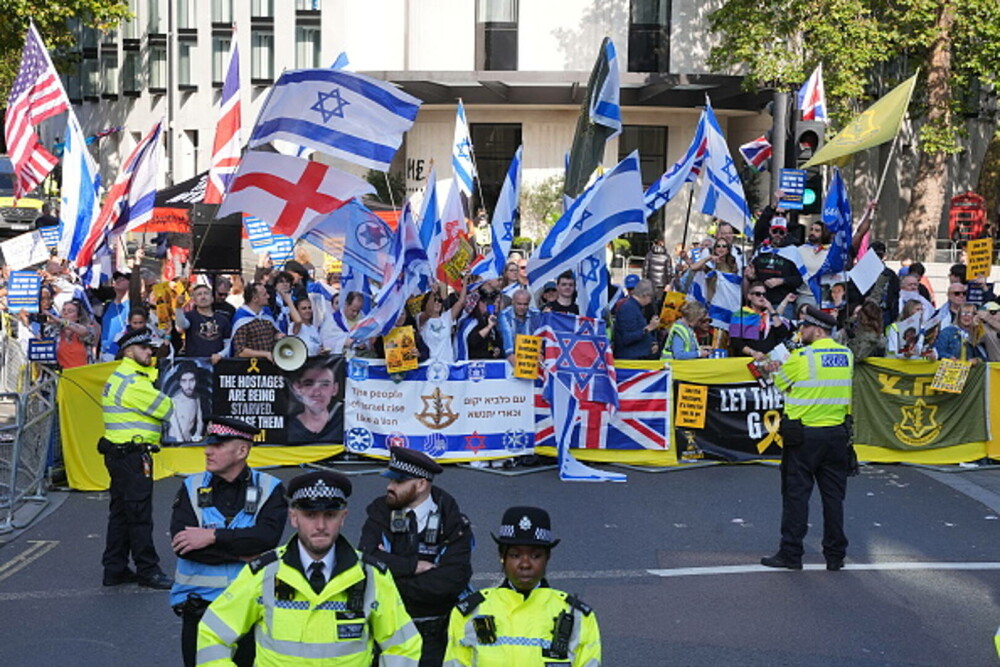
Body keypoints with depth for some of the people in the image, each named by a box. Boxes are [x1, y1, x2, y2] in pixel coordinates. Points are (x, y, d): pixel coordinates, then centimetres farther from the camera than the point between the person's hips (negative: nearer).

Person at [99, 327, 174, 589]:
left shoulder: (122, 377, 18)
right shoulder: (132, 382, -16)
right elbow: (166, 408, -12)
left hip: (121, 454, 11)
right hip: (133, 455, -11)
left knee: (121, 511, 14)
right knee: (139, 513, -5)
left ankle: (115, 569, 20)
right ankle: (148, 570, 1)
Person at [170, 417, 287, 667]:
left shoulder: (269, 489, 0)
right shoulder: (192, 487, 4)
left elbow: (268, 535, -18)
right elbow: (180, 541, -11)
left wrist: (213, 536, -19)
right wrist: (243, 553, -15)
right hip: (199, 606, 2)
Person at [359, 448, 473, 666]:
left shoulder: (453, 523, -7)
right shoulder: (381, 511, 0)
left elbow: (451, 581, -19)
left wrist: (393, 582, -17)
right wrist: (414, 566, -19)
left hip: (433, 634, -2)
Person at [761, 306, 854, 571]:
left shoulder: (801, 357, -13)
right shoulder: (847, 355, 5)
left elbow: (783, 384, -1)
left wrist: (776, 370, 20)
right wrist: (784, 368, 13)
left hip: (803, 435, -5)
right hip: (838, 434, 5)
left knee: (796, 494, 3)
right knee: (833, 495, 10)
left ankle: (791, 554, 7)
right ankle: (835, 555, 16)